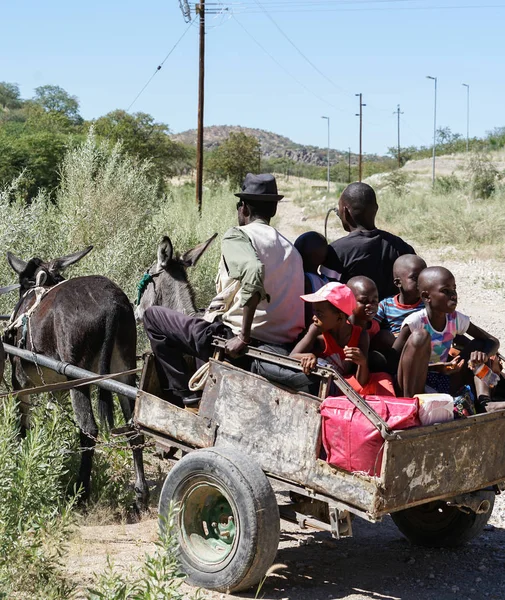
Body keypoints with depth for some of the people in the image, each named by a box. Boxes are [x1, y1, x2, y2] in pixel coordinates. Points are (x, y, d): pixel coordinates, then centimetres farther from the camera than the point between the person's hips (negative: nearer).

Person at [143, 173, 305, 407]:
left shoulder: (237, 236, -7)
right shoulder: (291, 249, 13)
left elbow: (252, 270, -29)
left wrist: (244, 337, -25)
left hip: (233, 339, -7)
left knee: (153, 316, 9)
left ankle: (183, 395, 4)